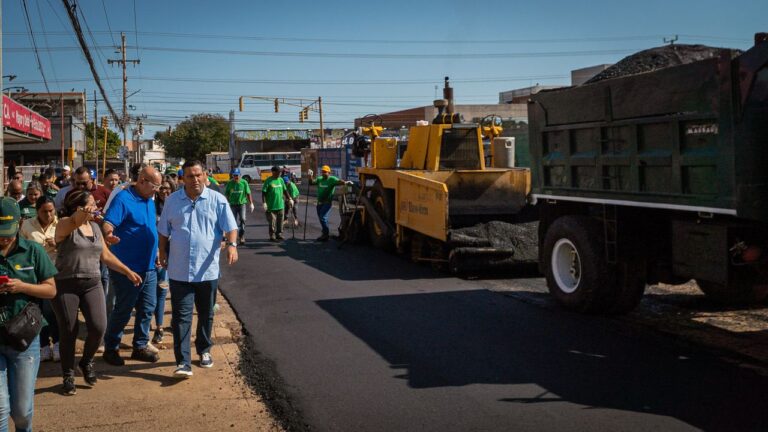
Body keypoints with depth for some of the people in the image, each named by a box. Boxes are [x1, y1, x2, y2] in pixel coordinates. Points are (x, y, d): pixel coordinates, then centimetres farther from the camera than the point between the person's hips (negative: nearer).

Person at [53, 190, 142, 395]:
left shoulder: (95, 227, 12)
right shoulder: (65, 225, -6)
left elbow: (106, 255, 19)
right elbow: (71, 222, -32)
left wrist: (128, 272, 16)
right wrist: (82, 214, -54)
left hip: (92, 284, 5)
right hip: (66, 285, -4)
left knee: (99, 327, -9)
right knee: (68, 332, 2)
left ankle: (87, 362, 20)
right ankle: (68, 376, 19)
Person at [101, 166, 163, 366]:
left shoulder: (150, 201, 12)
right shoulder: (123, 199, -13)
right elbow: (108, 224, -26)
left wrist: (157, 252, 23)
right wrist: (108, 235, -47)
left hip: (149, 267, 8)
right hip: (127, 268, -8)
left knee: (147, 309, 12)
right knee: (123, 310, 2)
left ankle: (140, 346, 25)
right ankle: (110, 348, 17)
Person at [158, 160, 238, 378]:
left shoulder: (217, 200, -2)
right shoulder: (172, 201, 4)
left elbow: (230, 227, -7)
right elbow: (163, 232, 12)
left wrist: (232, 244, -24)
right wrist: (162, 253, 9)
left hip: (207, 269, 0)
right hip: (179, 270, 0)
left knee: (206, 315, 15)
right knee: (181, 317, -4)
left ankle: (204, 351, 34)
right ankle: (183, 362, -3)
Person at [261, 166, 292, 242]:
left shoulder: (281, 180, 9)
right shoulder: (268, 181, -8)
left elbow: (285, 190, 19)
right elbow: (263, 192, -9)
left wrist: (289, 199, 18)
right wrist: (264, 203, -16)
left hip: (280, 205, 5)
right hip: (271, 206, -5)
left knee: (280, 221, 9)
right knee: (272, 222, -1)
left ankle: (279, 235, 20)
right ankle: (272, 236, 8)